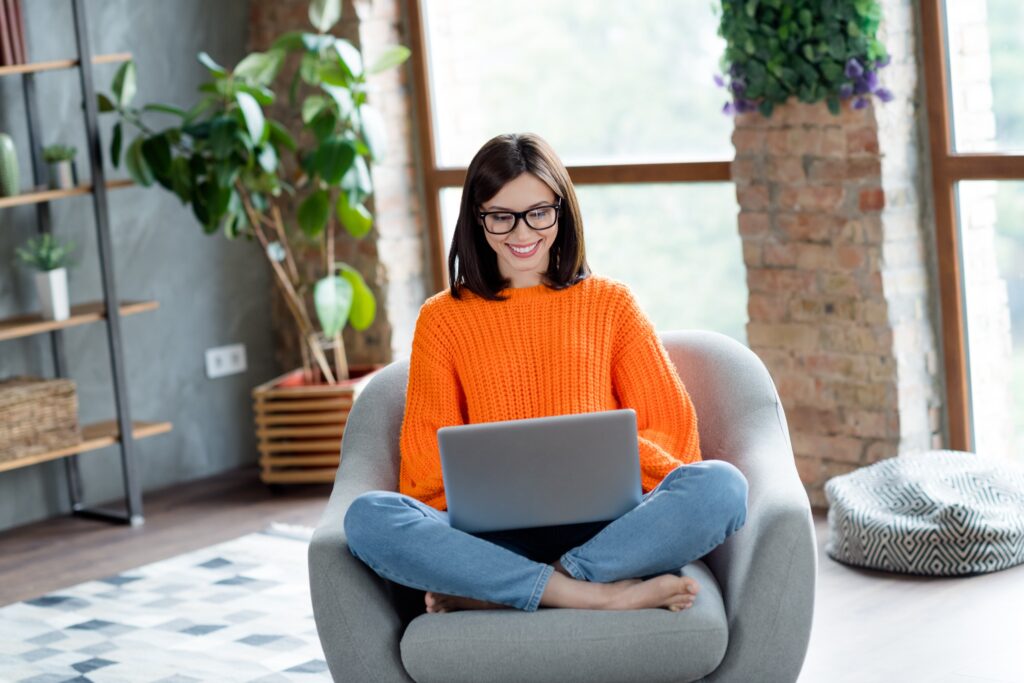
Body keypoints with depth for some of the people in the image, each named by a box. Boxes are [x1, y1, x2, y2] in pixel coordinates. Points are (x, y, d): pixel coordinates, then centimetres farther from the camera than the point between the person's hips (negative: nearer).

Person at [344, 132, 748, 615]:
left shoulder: (609, 302, 17)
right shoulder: (441, 319, 16)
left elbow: (671, 430, 11)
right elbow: (428, 461, 10)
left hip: (606, 527, 0)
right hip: (495, 535, 0)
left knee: (720, 486, -31)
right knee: (367, 518, -30)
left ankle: (494, 593, -27)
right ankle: (599, 595, -30)